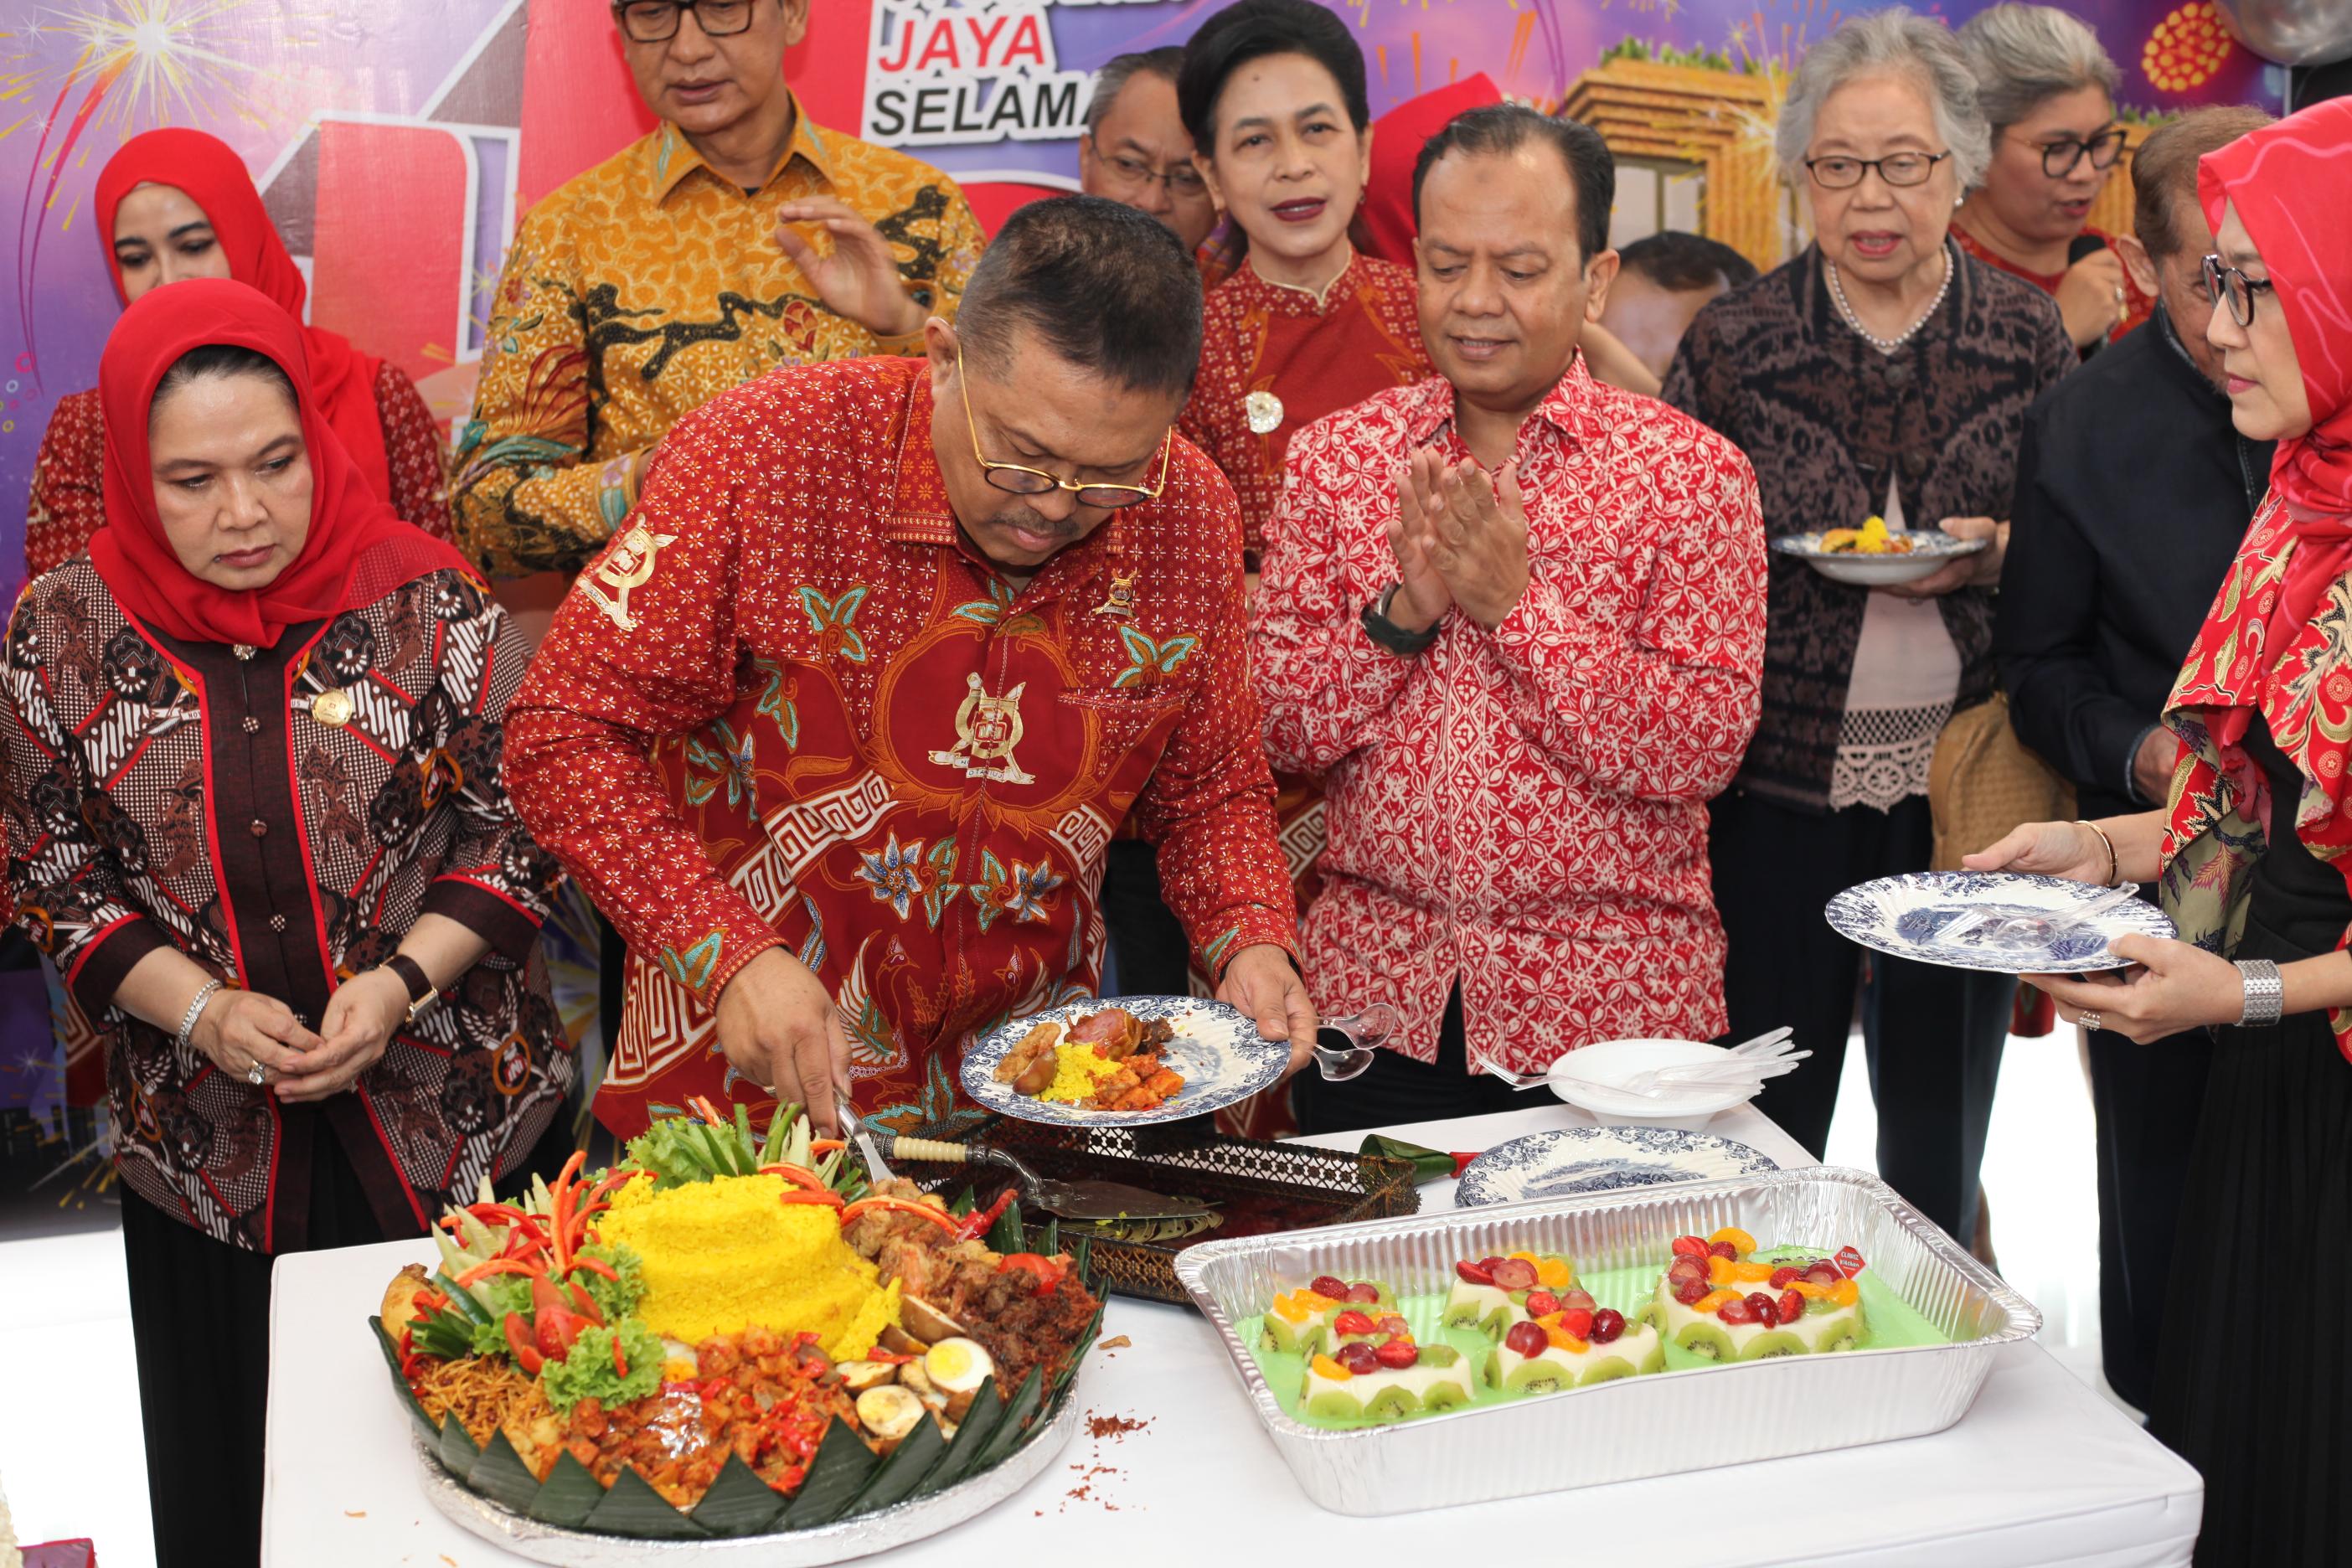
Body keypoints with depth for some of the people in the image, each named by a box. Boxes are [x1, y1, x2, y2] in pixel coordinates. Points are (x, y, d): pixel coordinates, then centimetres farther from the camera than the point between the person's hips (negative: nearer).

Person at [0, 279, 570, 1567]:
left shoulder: (430, 603, -7)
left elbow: (517, 825, -3)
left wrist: (403, 980, -16)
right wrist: (199, 1010, -11)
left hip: (451, 1124, -1)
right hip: (209, 1149, 2)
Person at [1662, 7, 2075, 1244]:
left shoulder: (2028, 337, 2)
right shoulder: (1733, 342, -3)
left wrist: (1997, 553, -11)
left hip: (1959, 773, 2)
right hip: (1781, 775, -1)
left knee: (1941, 1111, 16)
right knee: (1766, 1117, 8)